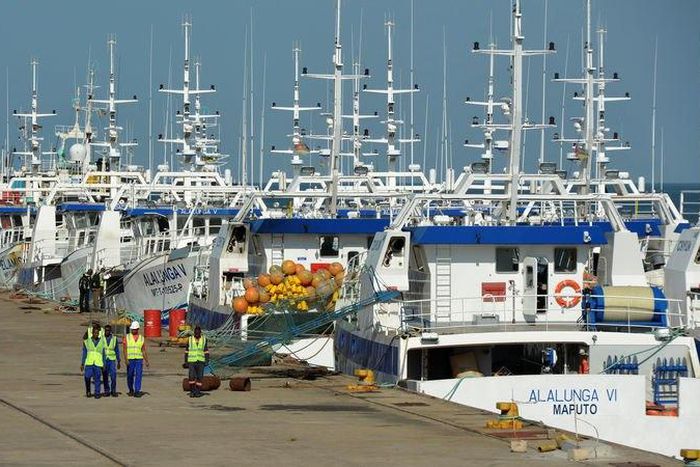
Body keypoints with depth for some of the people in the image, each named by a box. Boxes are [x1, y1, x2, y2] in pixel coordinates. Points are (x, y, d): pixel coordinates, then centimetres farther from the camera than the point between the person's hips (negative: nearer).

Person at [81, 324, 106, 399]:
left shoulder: (101, 342, 9)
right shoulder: (87, 341, 8)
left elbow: (103, 354, 10)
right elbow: (84, 353, 10)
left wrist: (104, 365, 5)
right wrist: (82, 364, 5)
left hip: (98, 363, 0)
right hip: (89, 362, 0)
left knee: (97, 379, -4)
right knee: (88, 376, -17)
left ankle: (97, 394, 5)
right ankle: (88, 390, 5)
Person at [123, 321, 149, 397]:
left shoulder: (141, 338, 8)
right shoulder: (127, 337, 3)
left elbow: (144, 351, 11)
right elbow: (125, 349, -3)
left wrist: (146, 361, 5)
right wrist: (126, 359, -14)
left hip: (139, 359, 1)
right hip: (130, 360, -1)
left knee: (138, 375, -10)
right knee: (130, 375, 6)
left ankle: (137, 392, -12)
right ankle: (131, 390, 27)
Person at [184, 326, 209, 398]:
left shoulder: (204, 340, 4)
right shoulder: (190, 340, 2)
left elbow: (206, 351, 5)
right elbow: (187, 351, 5)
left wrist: (207, 360, -7)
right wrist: (186, 362, 1)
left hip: (200, 362, 1)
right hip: (192, 361, -1)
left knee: (199, 377, -2)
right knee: (192, 377, -11)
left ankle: (198, 392, 7)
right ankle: (192, 391, 1)